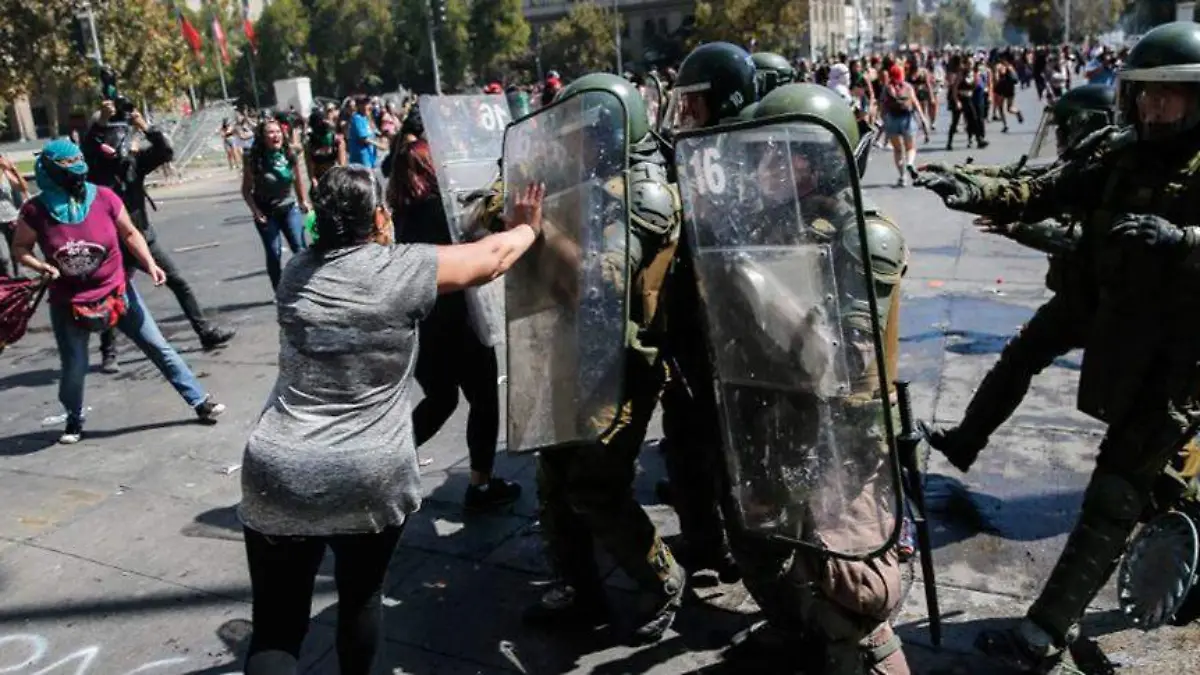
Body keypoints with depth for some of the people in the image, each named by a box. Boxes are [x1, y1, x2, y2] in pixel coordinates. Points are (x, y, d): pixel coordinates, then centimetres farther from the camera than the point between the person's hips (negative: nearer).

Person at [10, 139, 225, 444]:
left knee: (159, 348, 2)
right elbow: (20, 247, 2)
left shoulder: (104, 198, -13)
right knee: (74, 367, 7)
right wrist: (41, 266, -17)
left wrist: (150, 264, -11)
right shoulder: (36, 211, -13)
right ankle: (74, 422, 33)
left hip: (116, 291, 0)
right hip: (68, 302, 0)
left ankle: (200, 402, 9)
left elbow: (129, 233, 1)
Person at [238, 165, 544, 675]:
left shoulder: (298, 270, 8)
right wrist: (528, 226, 29)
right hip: (371, 479, -2)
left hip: (278, 478, 3)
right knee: (361, 597, 23)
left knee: (276, 628, 9)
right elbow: (494, 255, 8)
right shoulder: (401, 268, -6)